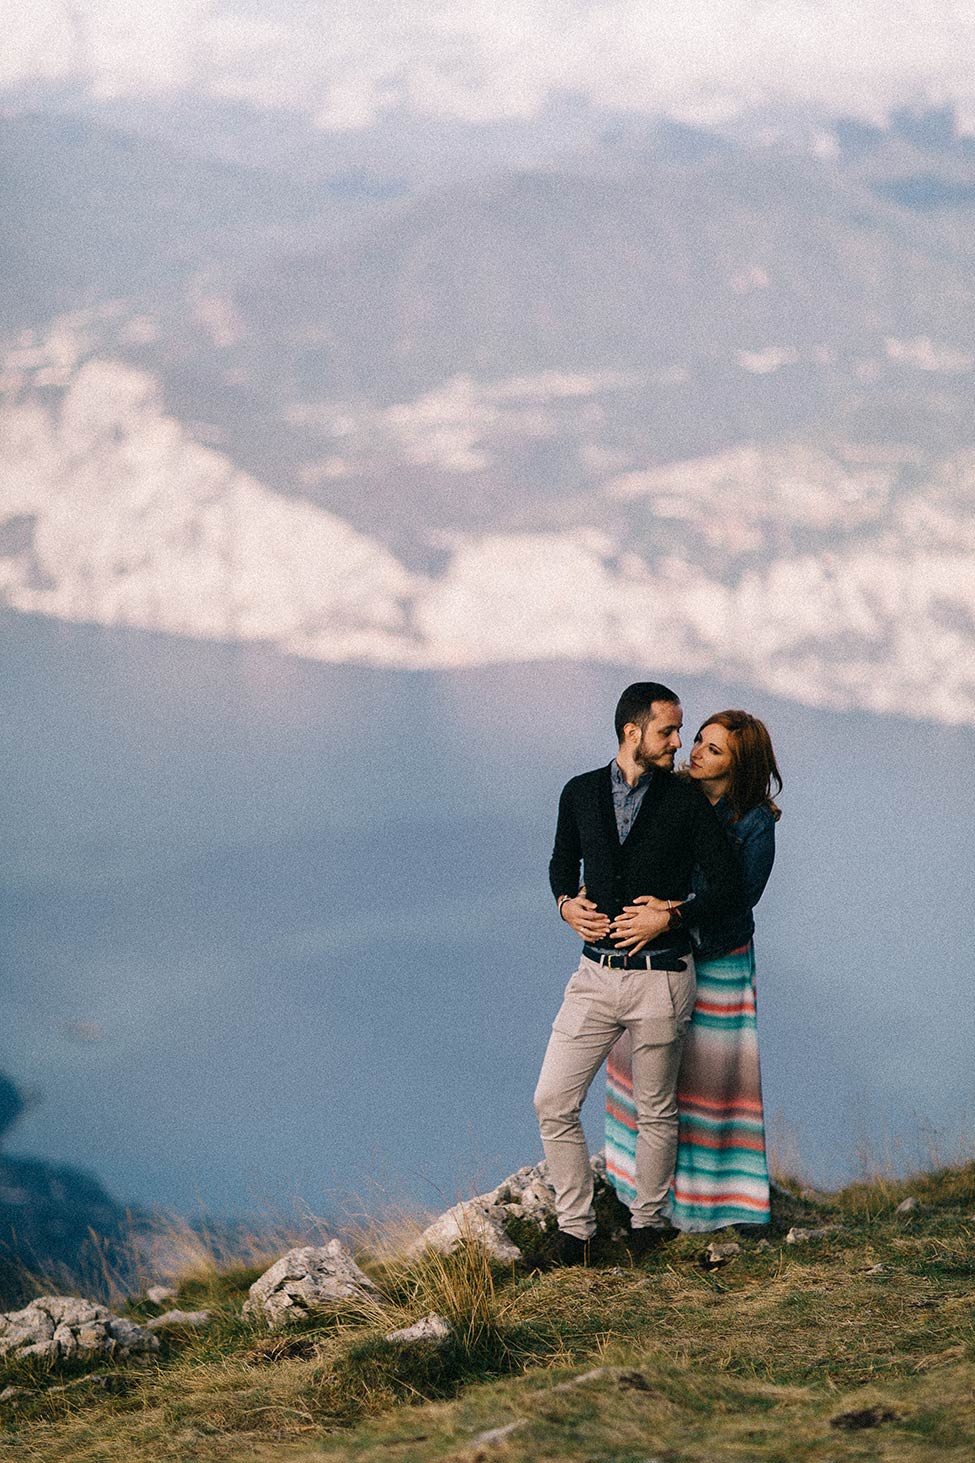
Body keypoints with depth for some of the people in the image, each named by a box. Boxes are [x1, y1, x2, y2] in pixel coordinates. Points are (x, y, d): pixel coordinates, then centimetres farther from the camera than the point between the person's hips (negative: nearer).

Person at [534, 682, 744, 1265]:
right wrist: (566, 902, 2)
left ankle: (649, 1222, 24)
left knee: (657, 1111, 7)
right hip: (596, 971, 3)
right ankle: (576, 1228, 7)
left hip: (661, 976, -3)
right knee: (553, 1102, -4)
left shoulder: (688, 802, -2)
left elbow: (729, 890, -2)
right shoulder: (581, 794, 6)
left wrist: (670, 916, -14)